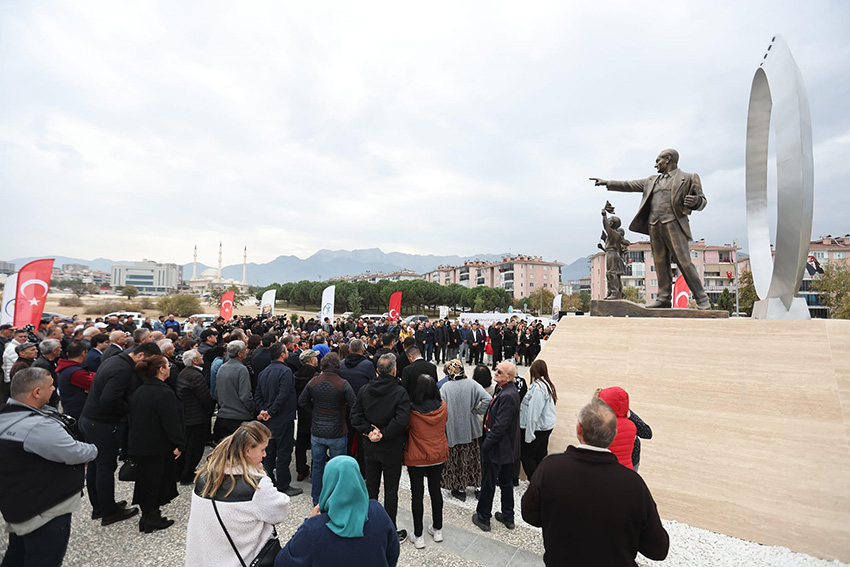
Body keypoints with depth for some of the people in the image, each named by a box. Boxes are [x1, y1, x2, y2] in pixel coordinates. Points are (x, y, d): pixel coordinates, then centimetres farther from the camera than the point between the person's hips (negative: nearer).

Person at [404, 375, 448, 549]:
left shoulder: (411, 410, -22)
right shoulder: (442, 406, -12)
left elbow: (404, 427, -6)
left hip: (416, 458, -4)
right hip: (438, 455, 4)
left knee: (417, 493, 10)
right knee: (435, 489, 19)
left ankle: (418, 535, 21)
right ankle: (437, 529, 33)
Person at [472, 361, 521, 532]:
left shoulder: (507, 396, -28)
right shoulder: (510, 391, 3)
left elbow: (500, 426, -28)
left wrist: (486, 445, -18)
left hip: (497, 447, -9)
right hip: (508, 447, 9)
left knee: (488, 483, 9)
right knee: (506, 482, 21)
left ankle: (483, 518, 26)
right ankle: (508, 517, 37)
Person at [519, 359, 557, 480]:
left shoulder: (537, 387, -24)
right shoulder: (548, 385, 5)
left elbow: (533, 414, -23)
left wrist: (529, 435, -17)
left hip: (537, 428, -9)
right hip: (546, 426, 9)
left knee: (526, 456, 3)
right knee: (541, 456, 18)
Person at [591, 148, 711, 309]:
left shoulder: (688, 178, 7)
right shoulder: (652, 180, 23)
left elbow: (702, 201, 5)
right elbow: (630, 185, 24)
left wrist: (696, 201, -18)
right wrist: (608, 183, 19)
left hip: (673, 224, -5)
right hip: (654, 226, 5)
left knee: (684, 262, -10)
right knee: (661, 263, 4)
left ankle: (702, 299, -4)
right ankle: (664, 298, 9)